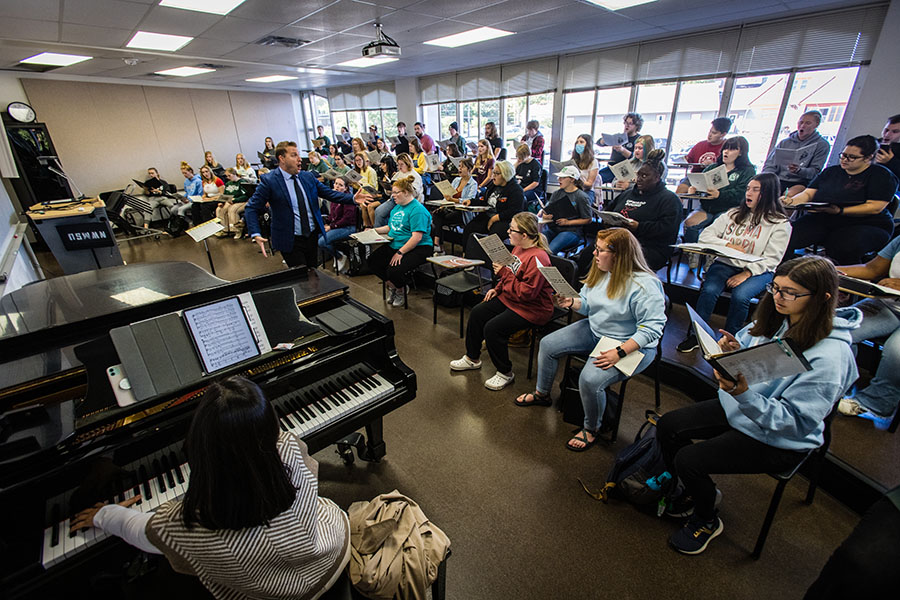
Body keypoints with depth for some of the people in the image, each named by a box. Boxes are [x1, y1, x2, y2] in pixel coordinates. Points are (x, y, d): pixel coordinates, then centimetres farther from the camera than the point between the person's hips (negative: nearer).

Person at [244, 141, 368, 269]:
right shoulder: (269, 181, -9)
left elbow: (329, 193, 7)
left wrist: (353, 198, -7)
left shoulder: (308, 176, 5)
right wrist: (255, 234, -24)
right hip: (290, 241, -5)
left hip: (313, 235, 5)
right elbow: (251, 208, -9)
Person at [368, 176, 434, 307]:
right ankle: (391, 286, 15)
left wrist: (400, 252, -26)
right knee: (372, 260, -7)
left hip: (417, 249, -9)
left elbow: (417, 237, -24)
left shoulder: (417, 210, -16)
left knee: (394, 270, -29)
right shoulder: (397, 207, 15)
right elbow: (390, 227, 27)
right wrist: (374, 231, 12)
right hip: (394, 245, 9)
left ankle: (401, 290, 8)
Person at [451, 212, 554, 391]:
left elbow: (526, 293, -28)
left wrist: (504, 273, -24)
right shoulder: (518, 248, 4)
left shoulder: (537, 258, -26)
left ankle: (505, 373, 0)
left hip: (532, 309, -10)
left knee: (492, 328, -23)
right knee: (477, 313, 4)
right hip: (510, 299, 10)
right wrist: (497, 289, 6)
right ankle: (472, 358, 22)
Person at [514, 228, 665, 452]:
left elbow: (651, 328, -25)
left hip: (632, 346, -8)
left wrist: (619, 352, -30)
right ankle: (542, 393, 25)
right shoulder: (600, 272, -1)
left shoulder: (644, 286, -25)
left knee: (590, 379, -29)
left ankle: (592, 429, 3)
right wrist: (572, 303, -13)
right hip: (594, 330, 8)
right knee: (548, 344, 0)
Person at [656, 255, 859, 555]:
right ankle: (696, 489, 25)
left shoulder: (830, 356, -27)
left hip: (779, 440, -7)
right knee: (667, 426, -2)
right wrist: (732, 350, -17)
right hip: (739, 406, 7)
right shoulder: (775, 319, -6)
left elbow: (796, 423, -28)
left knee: (688, 460, -17)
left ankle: (707, 521, 17)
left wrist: (742, 392, -43)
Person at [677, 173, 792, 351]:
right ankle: (695, 335, -17)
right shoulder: (733, 215, 13)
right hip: (726, 264, 2)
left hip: (757, 271, -2)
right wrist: (729, 246, -10)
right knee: (709, 290, -28)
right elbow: (705, 236, 6)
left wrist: (747, 273, -20)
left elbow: (770, 260, -6)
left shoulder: (780, 224, 3)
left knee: (740, 296, -32)